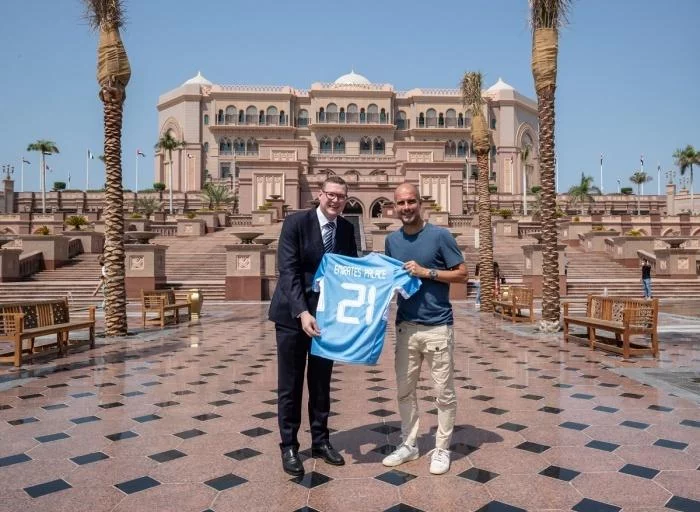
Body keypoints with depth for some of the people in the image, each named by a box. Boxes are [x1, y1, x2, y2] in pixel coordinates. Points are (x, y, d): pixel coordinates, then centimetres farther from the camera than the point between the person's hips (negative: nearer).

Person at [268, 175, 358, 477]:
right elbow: (288, 272, -18)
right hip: (293, 314, -4)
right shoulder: (296, 223, -12)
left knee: (321, 382, 14)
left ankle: (320, 441, 29)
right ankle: (289, 446, 19)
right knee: (290, 384, 6)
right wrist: (302, 312, -27)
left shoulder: (347, 229, 3)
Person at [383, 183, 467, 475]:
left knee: (444, 393, 5)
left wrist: (425, 271, -16)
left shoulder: (440, 236, -7)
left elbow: (462, 274, -6)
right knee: (404, 390, 12)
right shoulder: (391, 240, 8)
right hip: (405, 326, 5)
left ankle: (442, 449, 20)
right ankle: (408, 445, 27)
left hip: (437, 327, -5)